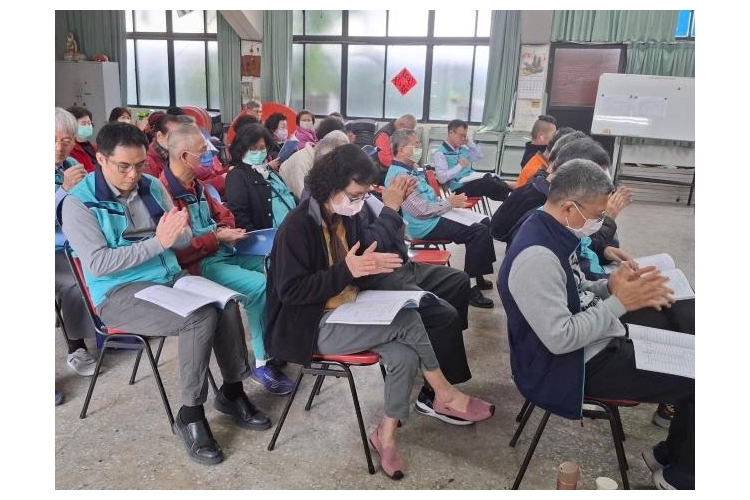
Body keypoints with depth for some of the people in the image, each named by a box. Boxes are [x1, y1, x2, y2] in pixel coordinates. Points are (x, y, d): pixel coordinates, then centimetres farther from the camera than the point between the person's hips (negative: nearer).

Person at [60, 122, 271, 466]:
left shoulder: (152, 186, 7)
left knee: (226, 304, -20)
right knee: (200, 318, -28)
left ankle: (232, 391, 1)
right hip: (120, 293, -5)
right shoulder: (79, 203, -9)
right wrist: (157, 242, -24)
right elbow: (98, 264, -18)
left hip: (170, 277, 6)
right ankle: (190, 415, -11)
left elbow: (185, 240, 10)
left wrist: (176, 232, -16)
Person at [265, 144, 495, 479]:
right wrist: (346, 271, -28)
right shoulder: (297, 226, -18)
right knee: (409, 322, -21)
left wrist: (371, 264, -7)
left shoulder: (346, 218, 6)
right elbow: (290, 291, -22)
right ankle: (446, 396, 0)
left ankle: (386, 436, -1)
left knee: (404, 356, -18)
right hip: (312, 326, -8)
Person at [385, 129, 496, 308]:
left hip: (433, 217, 11)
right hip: (427, 226, -10)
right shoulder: (399, 175, -20)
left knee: (484, 223, 10)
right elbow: (421, 210, -24)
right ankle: (469, 289, -11)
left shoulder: (410, 169, 13)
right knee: (480, 232, -18)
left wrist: (451, 202, 8)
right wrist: (449, 203, -12)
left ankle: (479, 276, 17)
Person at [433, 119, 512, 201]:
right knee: (487, 183, -28)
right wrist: (460, 166, -12)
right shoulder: (440, 153, -5)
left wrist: (469, 143, 12)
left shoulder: (463, 148, 17)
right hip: (460, 187, -7)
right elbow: (441, 178, -16)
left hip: (473, 181, 8)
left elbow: (480, 156, 24)